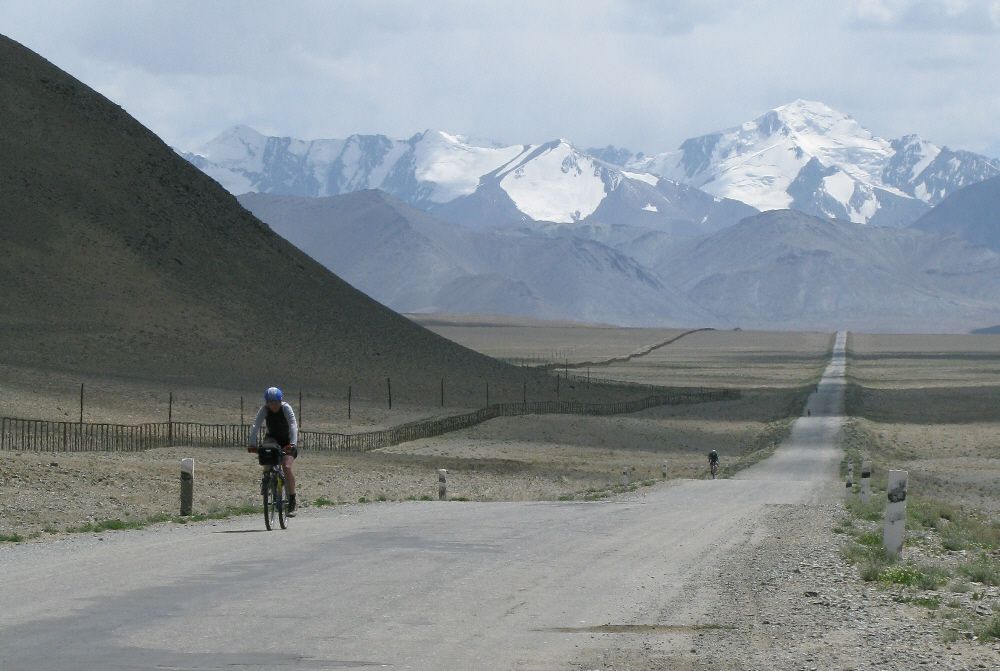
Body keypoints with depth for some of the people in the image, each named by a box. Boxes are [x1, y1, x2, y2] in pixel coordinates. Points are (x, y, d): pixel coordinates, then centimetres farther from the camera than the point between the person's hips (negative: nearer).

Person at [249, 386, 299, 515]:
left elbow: (293, 426, -35)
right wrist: (252, 444, -40)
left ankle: (292, 502, -12)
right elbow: (255, 426, -26)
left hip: (287, 441, -2)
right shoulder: (264, 409, -18)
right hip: (273, 438, 2)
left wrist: (292, 444, -50)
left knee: (287, 467, -21)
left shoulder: (286, 408, -24)